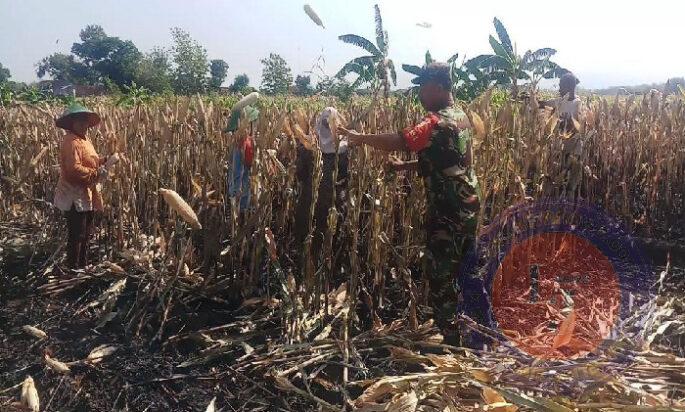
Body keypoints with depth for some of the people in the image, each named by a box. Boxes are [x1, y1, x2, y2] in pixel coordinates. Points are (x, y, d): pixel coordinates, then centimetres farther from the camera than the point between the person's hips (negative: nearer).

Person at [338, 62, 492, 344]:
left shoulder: (438, 121, -19)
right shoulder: (460, 117, 12)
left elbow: (401, 142, -33)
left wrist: (360, 138, -22)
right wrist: (408, 166, 11)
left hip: (447, 211, -10)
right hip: (467, 205, 10)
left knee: (442, 274, 2)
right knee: (465, 269, 19)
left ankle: (450, 336, 14)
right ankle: (484, 331, 31)